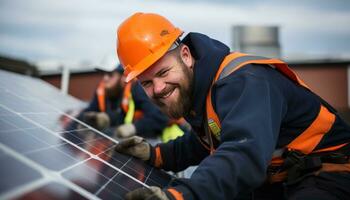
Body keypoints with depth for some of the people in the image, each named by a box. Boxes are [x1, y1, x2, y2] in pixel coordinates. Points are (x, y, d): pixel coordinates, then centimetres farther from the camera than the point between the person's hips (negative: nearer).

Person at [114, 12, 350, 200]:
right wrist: (156, 155, 4)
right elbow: (203, 143, 18)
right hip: (275, 178, 9)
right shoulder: (193, 89, 3)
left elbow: (245, 153, -42)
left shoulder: (242, 81, -26)